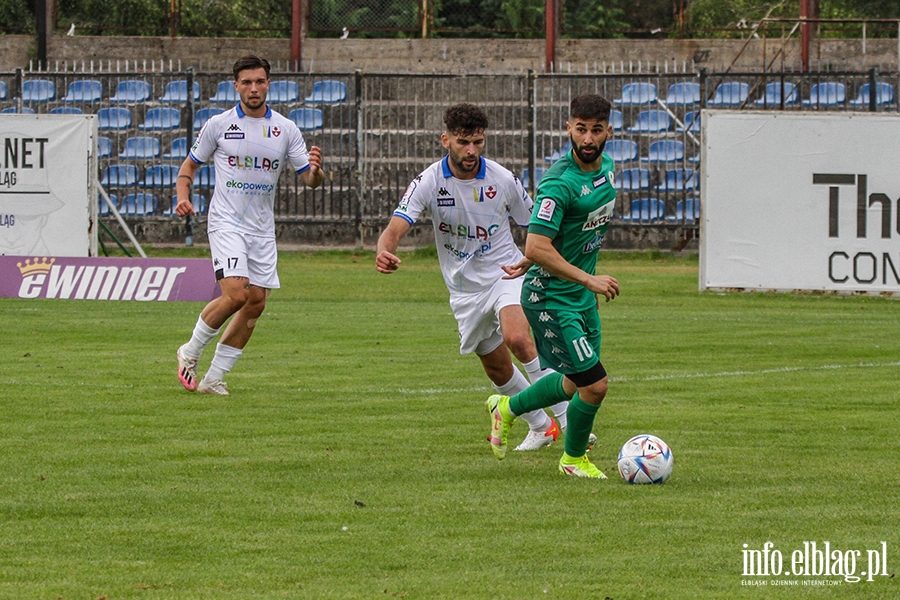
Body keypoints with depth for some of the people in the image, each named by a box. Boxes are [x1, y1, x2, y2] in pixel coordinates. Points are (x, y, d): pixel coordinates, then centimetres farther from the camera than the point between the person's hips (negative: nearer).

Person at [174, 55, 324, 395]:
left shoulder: (285, 129, 5)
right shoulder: (219, 125, -1)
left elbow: (309, 179, 5)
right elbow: (190, 165, 9)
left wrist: (315, 170, -19)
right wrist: (182, 196, -10)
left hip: (262, 228, 4)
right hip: (226, 223, -4)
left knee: (256, 303, 1)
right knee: (236, 294, -21)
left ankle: (214, 379, 10)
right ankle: (190, 352, 0)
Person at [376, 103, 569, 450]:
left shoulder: (502, 180, -11)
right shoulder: (429, 182, -13)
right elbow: (396, 228, -24)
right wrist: (384, 252, -47)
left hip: (506, 272, -3)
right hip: (465, 288, 3)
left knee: (517, 338, -29)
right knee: (497, 367, 11)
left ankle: (569, 421, -24)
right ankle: (540, 427, 34)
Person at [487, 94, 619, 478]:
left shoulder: (606, 167, 3)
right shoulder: (560, 182, -25)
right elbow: (537, 248, -30)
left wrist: (530, 261, 21)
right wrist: (590, 280, -29)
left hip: (582, 295, 9)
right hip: (551, 298, -9)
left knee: (577, 383, 20)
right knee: (595, 384, -8)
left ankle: (507, 408, 43)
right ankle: (574, 458, 17)